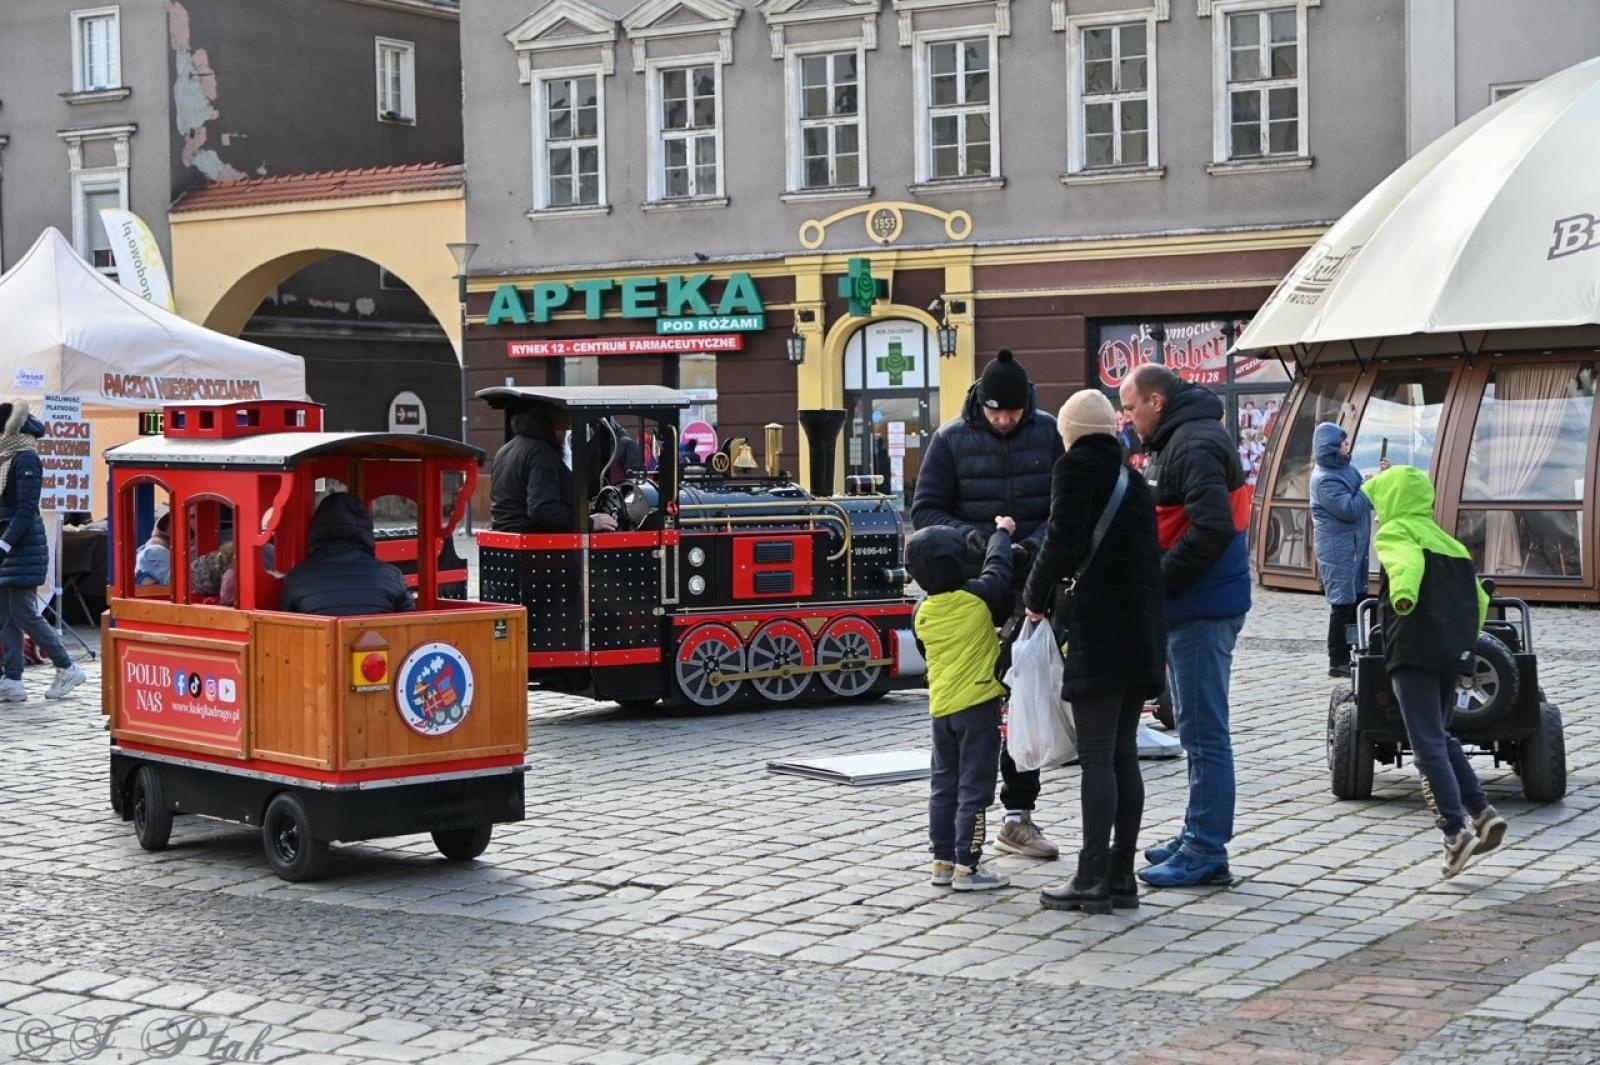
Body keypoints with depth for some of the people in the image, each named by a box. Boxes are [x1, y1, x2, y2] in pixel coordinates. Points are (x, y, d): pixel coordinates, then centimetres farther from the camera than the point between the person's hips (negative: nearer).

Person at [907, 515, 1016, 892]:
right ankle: (967, 866, -5)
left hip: (940, 708, 6)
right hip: (978, 704, -6)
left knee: (944, 786, 14)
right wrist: (1002, 532, 22)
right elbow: (998, 568, 5)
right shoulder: (977, 597, -10)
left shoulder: (922, 613, 4)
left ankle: (943, 861, 18)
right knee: (974, 788, -3)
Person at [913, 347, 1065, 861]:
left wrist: (1035, 544, -19)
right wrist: (969, 535, -21)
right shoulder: (951, 440, -3)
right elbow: (925, 510, -3)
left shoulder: (1048, 434, 0)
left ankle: (1019, 814, 18)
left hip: (1032, 588, 2)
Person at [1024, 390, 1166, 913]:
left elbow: (1065, 541, -16)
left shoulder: (1076, 467, -3)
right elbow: (1149, 554, 16)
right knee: (1123, 754, 10)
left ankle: (1092, 879, -6)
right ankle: (1121, 876, 13)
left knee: (1096, 756, -7)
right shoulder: (1133, 480, 19)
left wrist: (1035, 596, -2)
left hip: (1099, 630, -7)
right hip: (1142, 629, 7)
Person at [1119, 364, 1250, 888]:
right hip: (1193, 606, 11)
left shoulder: (1195, 444, -16)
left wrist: (1158, 579, -19)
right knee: (1199, 730, 17)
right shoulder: (1174, 441, 18)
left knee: (1203, 731, -6)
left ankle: (1206, 852, -2)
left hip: (1201, 609, -11)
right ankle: (1198, 837, 27)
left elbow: (1212, 529, -27)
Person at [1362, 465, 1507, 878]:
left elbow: (1408, 561, -26)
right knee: (1440, 738, 21)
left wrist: (1403, 594, -43)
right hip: (1455, 652, 8)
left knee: (1428, 746, -7)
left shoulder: (1395, 533, -1)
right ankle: (1482, 813, 10)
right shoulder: (1447, 541, 22)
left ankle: (1456, 833, -15)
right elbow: (1478, 597, 22)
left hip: (1415, 651, -8)